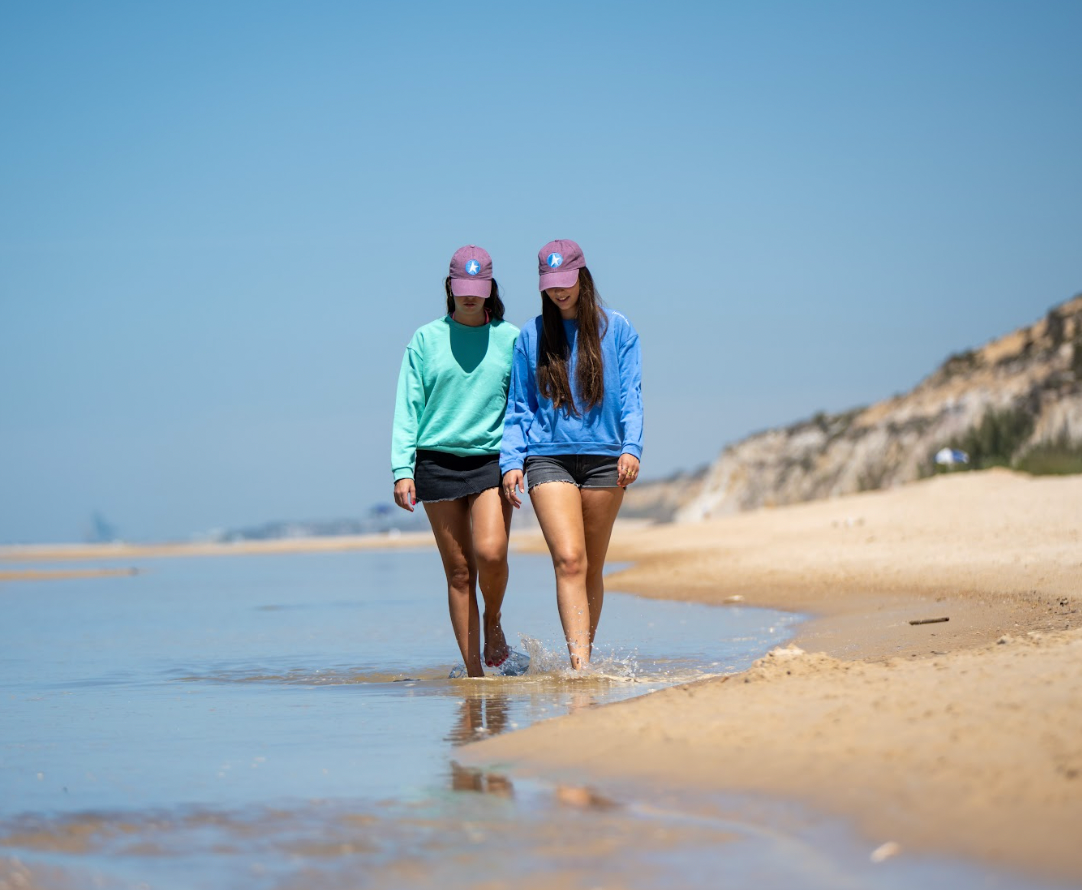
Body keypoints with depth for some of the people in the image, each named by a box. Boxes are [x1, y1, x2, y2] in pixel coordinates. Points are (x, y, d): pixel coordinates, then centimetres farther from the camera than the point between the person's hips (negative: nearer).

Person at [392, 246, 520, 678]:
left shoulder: (510, 338, 7)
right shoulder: (426, 340, 6)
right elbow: (407, 408, 5)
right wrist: (402, 468, -4)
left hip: (492, 459, 0)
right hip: (438, 460, 1)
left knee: (491, 552, -21)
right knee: (458, 570, 1)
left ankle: (493, 622, 9)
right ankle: (473, 673, 5)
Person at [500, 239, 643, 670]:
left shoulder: (616, 329, 6)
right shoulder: (531, 336, 9)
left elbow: (630, 396, 3)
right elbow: (518, 405, 12)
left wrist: (631, 447, -11)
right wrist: (511, 461, 1)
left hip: (603, 457, 1)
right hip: (548, 459, -1)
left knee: (592, 567, 7)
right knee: (569, 559, -16)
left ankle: (585, 654, 20)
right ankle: (579, 665, -23)